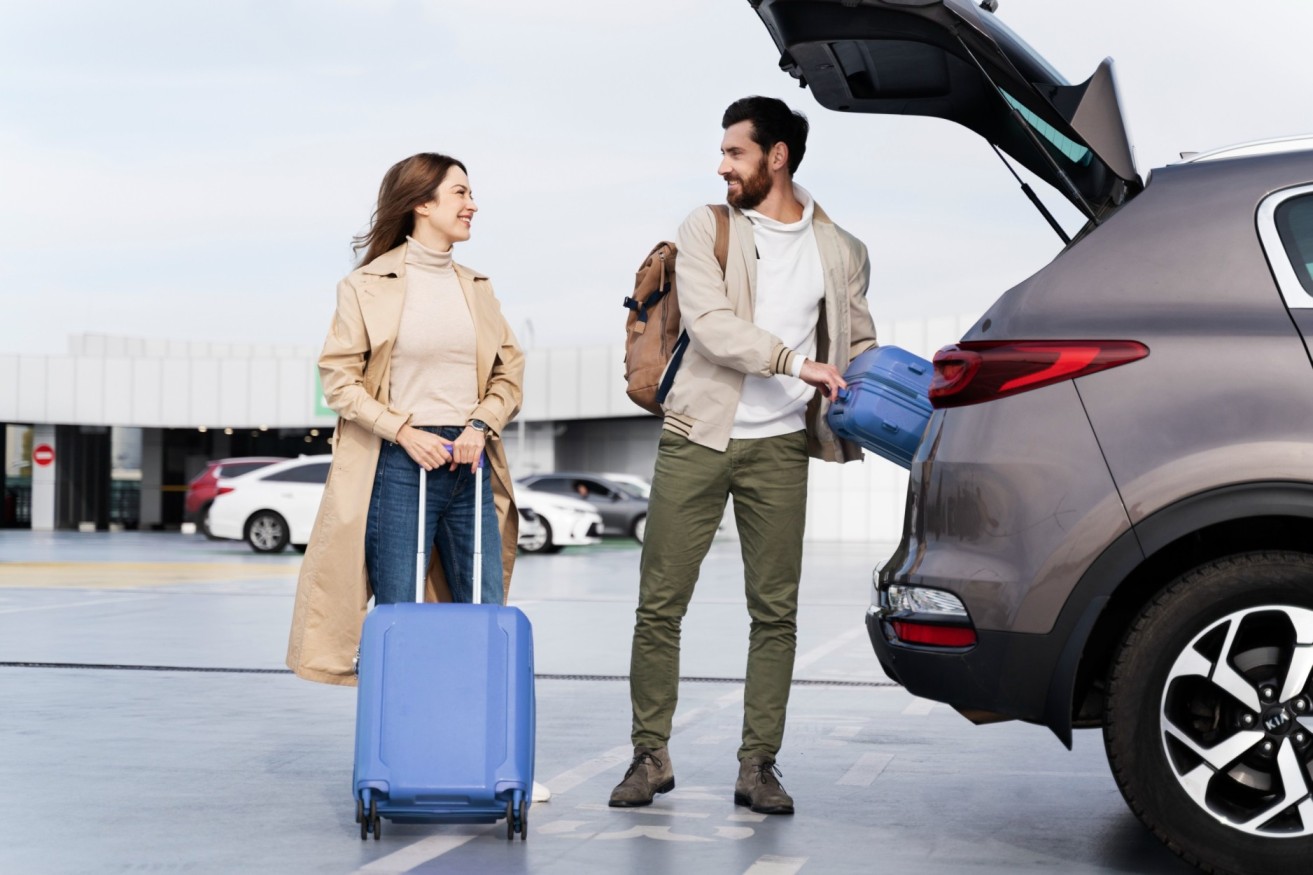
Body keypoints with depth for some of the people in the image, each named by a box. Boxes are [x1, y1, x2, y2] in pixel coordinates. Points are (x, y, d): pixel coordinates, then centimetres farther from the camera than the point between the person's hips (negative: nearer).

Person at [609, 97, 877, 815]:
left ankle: (758, 765, 10)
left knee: (775, 612, 1)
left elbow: (858, 344, 20)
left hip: (779, 447, 1)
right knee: (660, 603, -1)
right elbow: (710, 324, -10)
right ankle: (650, 757, 11)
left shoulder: (841, 252, 10)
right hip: (697, 437, -1)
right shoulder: (706, 229, 3)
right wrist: (797, 364, -19)